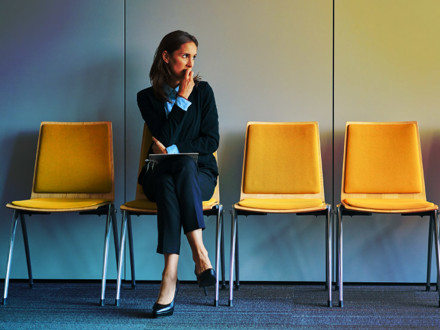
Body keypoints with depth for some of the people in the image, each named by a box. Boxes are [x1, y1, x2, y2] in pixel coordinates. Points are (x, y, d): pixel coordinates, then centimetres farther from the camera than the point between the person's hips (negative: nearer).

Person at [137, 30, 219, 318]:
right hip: (160, 174, 0)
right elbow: (164, 137, -9)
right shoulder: (148, 97, 5)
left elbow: (212, 141, 1)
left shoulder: (203, 91, 7)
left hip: (199, 174, 0)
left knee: (185, 165, -36)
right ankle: (199, 251, -43)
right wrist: (182, 99, -10)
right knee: (166, 185, -36)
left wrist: (172, 150, -10)